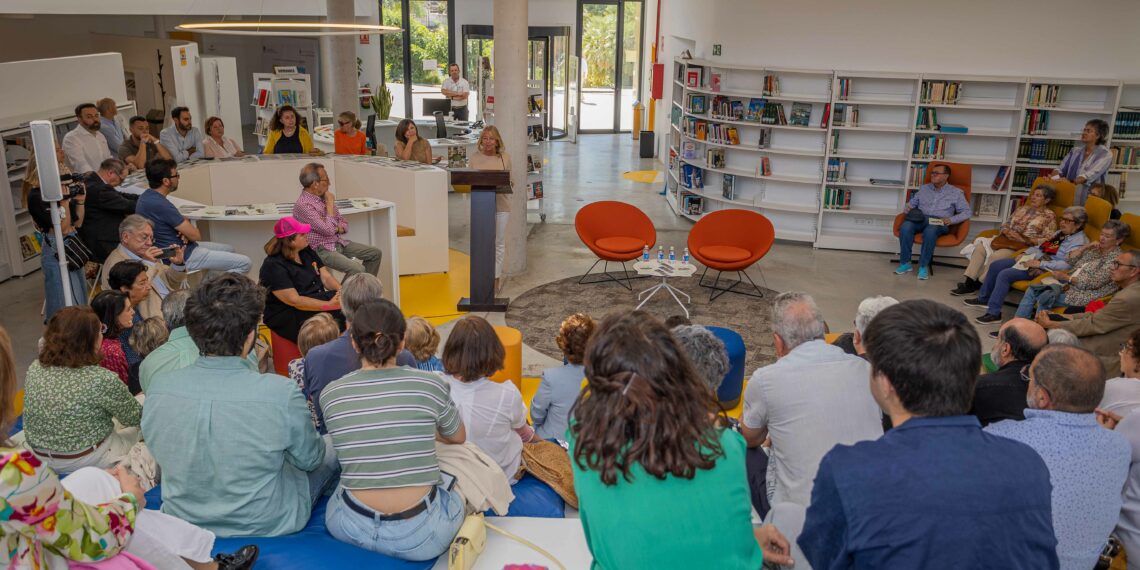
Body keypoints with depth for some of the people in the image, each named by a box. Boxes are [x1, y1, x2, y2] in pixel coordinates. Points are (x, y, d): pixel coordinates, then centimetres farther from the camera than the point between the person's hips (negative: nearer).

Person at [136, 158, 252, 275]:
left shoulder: (147, 195, 3)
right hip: (183, 257, -10)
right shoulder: (161, 205, -28)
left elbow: (181, 221, 15)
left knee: (229, 249, 25)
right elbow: (195, 235, -22)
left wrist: (184, 232, -7)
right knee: (244, 263, -12)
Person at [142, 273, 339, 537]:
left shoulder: (158, 388, -19)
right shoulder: (281, 393, -31)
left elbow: (163, 452, 1)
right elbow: (309, 459, -12)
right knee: (330, 453, 23)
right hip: (267, 525, -4)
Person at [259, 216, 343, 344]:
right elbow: (294, 301, -21)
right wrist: (329, 305, -27)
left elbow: (326, 277, 9)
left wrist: (341, 290, -14)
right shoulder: (273, 266, -15)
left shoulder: (306, 252, 11)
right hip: (289, 318, -8)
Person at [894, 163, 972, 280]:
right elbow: (912, 202, 27)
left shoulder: (956, 193, 12)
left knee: (930, 231, -41)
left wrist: (951, 220, -11)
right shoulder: (924, 188, 23)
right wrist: (907, 208, 1)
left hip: (939, 223, -3)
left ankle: (923, 266, -30)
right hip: (920, 219, 3)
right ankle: (905, 263, -26)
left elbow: (966, 212, 7)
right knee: (905, 227, -34)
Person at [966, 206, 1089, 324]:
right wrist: (1025, 254, 6)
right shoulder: (1060, 233, 17)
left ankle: (994, 313, -19)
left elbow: (1067, 264, -26)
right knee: (995, 265, 5)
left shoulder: (1079, 241, -13)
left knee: (1004, 274, -24)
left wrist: (1040, 264, -26)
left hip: (1044, 269, -10)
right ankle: (983, 299, 17)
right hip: (1034, 259, 10)